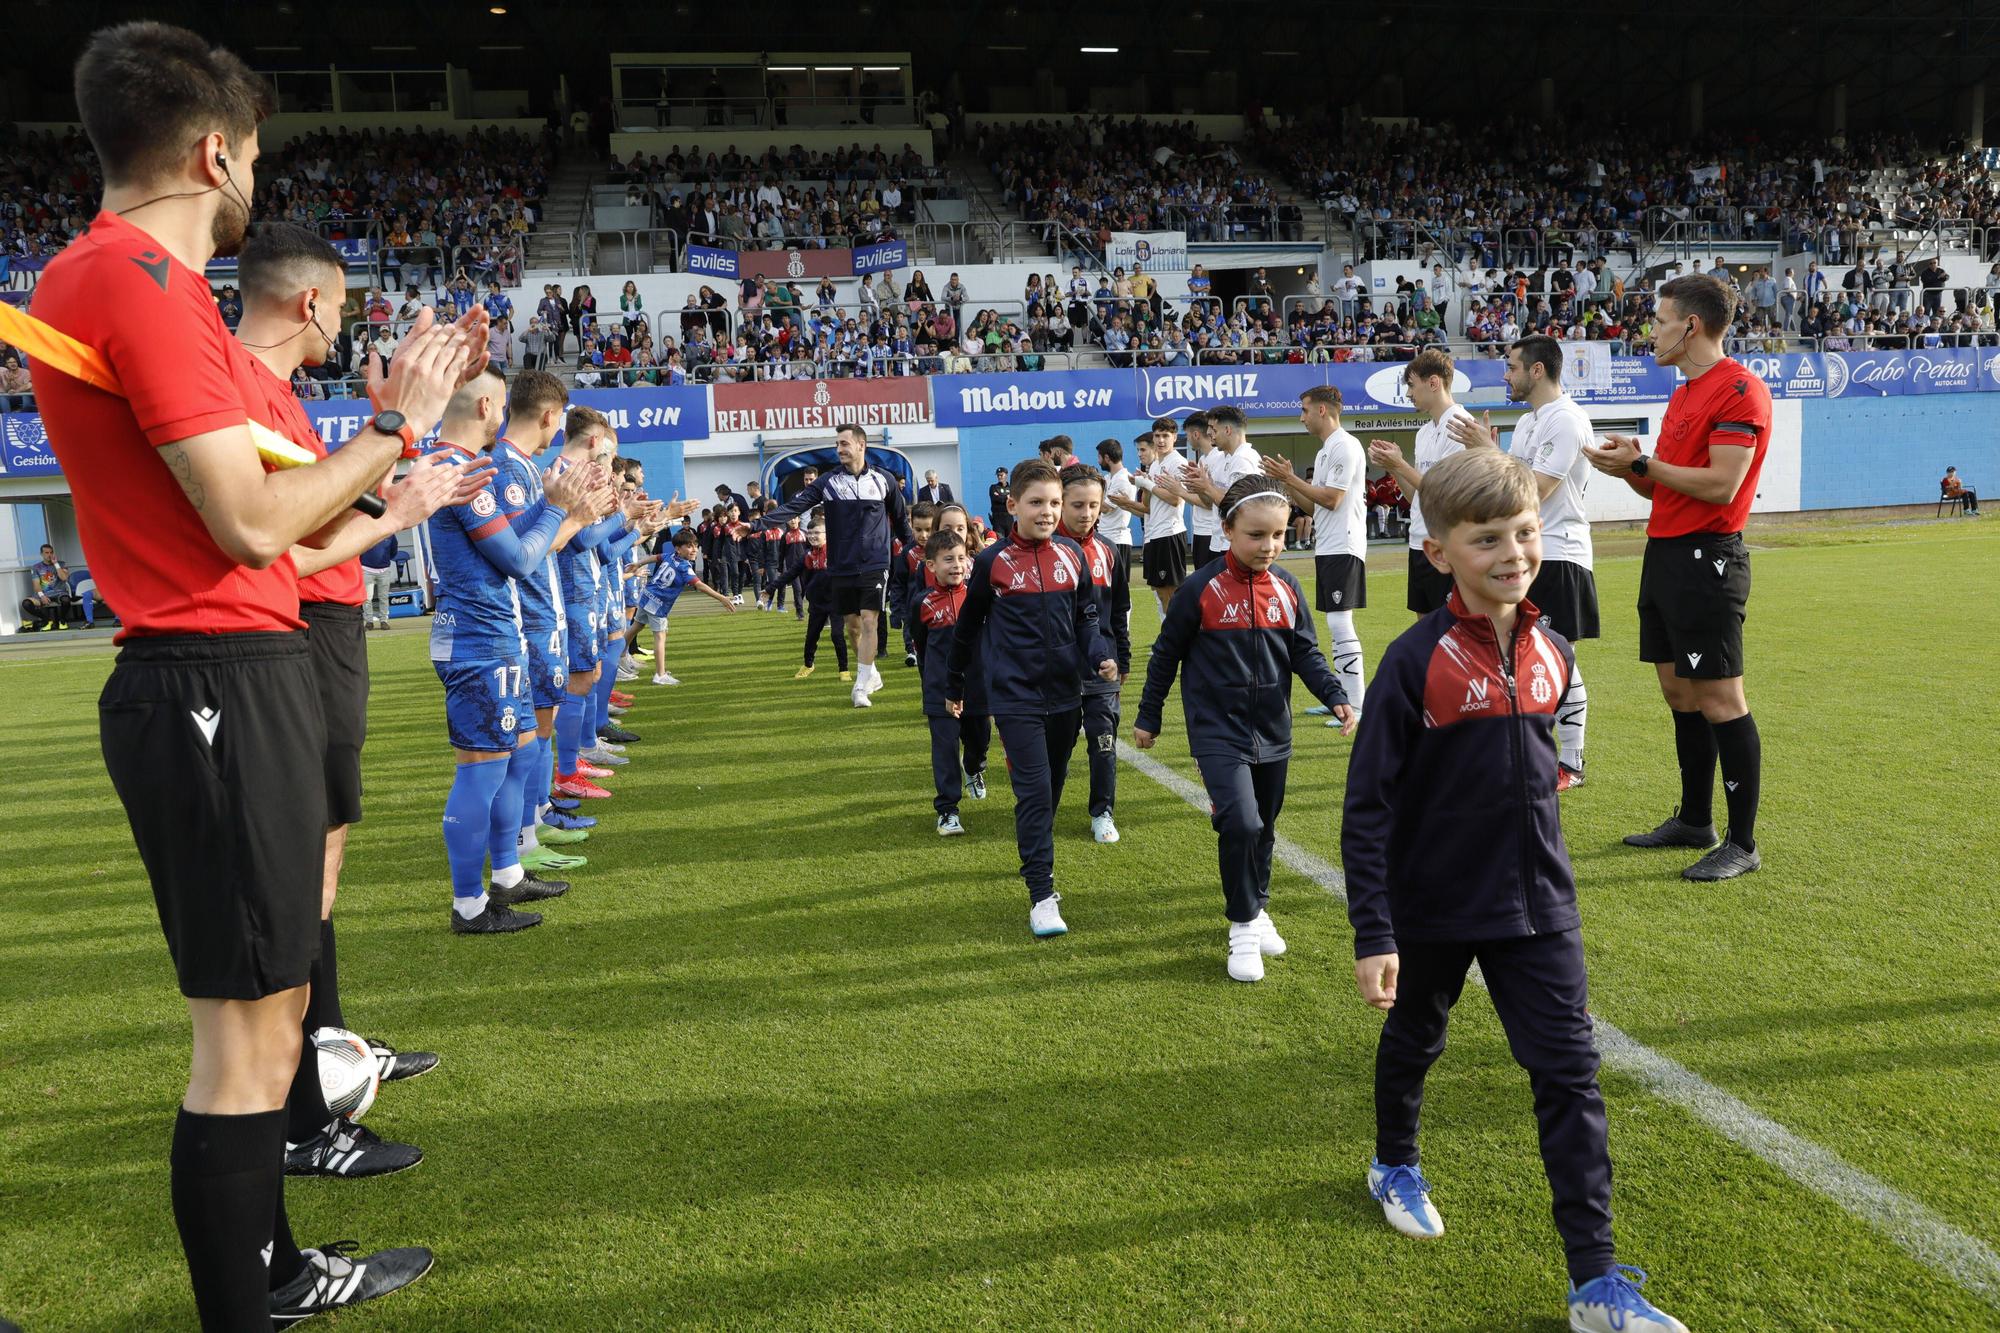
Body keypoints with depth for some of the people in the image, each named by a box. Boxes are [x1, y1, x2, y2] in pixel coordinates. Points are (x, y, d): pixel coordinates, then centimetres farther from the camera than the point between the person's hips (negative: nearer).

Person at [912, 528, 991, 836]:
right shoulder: (923, 602, -6)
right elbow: (921, 647, 8)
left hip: (978, 686, 2)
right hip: (941, 692, -2)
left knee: (979, 739, 19)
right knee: (945, 749, -4)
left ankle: (974, 771, 52)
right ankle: (947, 810, 2)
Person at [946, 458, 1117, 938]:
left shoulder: (1071, 555, 2)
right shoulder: (993, 562, -6)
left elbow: (1086, 616, 11)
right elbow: (968, 627, 5)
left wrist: (1101, 656, -8)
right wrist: (954, 687, 12)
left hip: (1065, 694, 4)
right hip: (1016, 696, -4)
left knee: (1053, 786, 15)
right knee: (1034, 791, -11)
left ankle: (1037, 859, 37)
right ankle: (1042, 896, -7)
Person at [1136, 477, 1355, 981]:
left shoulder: (1286, 588, 0)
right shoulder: (1201, 589, -12)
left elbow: (1306, 652, 7)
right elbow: (1166, 654, -2)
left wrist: (1335, 697, -9)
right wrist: (1148, 717, 4)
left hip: (1272, 733, 5)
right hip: (1219, 732, -5)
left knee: (1263, 829, 16)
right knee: (1240, 823, -19)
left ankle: (1256, 908, 37)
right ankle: (1243, 925, -1)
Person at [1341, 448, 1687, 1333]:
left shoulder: (1550, 653, -2)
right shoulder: (1417, 661, -19)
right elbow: (1366, 806, -18)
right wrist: (1373, 935, -19)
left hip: (1535, 904, 4)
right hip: (1433, 906, -4)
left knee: (1570, 1075, 1)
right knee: (1413, 1041, 20)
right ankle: (1394, 1166, 48)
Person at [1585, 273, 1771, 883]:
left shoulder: (1739, 388, -12)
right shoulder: (1683, 394, 18)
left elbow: (1721, 485, -20)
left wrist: (1642, 463, -14)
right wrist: (1631, 468, 3)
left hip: (1706, 559, -10)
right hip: (1665, 554, 10)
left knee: (1719, 701, -6)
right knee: (1680, 695, 15)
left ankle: (1742, 844, 1)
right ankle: (1693, 821, 26)